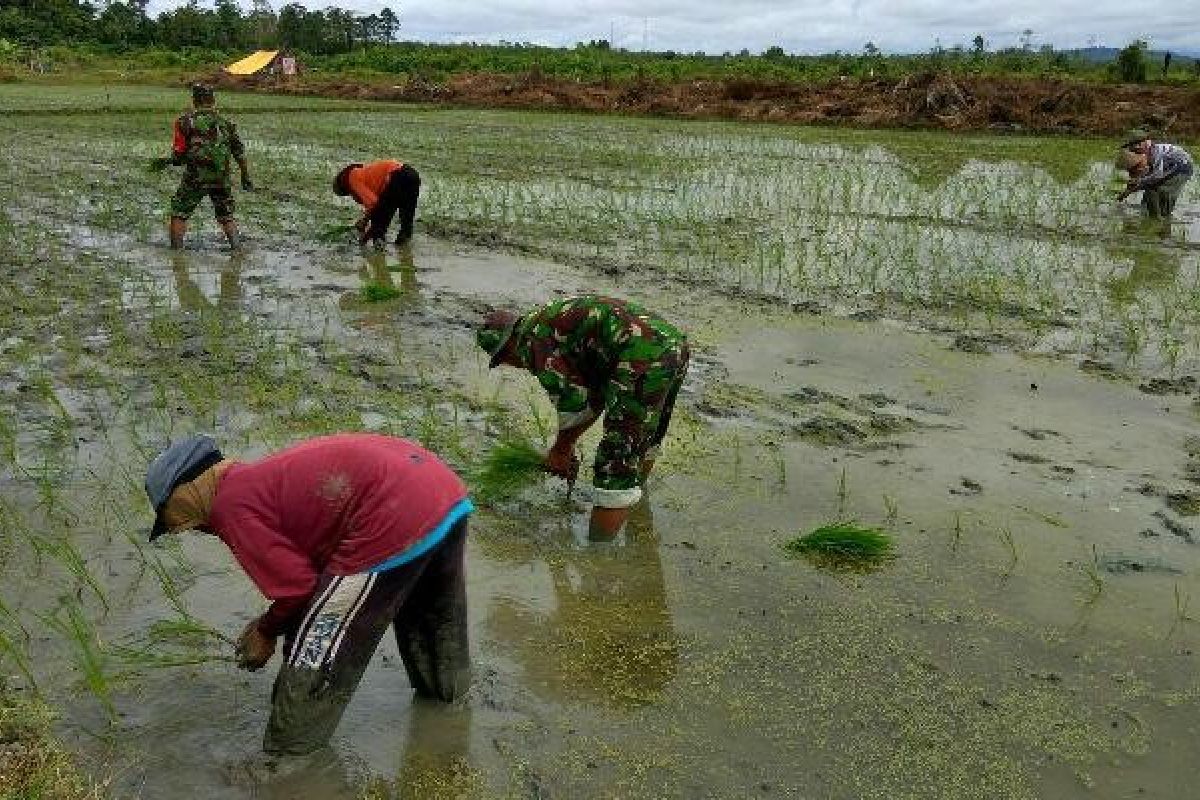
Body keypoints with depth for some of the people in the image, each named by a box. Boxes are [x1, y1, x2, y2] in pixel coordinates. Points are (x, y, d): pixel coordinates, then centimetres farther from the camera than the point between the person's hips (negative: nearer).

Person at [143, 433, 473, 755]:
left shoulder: (230, 506, -2)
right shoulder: (265, 475, 23)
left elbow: (296, 586, -5)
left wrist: (266, 631, 13)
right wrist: (271, 622, 27)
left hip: (396, 524, -10)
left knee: (313, 662, 6)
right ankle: (444, 693, 57)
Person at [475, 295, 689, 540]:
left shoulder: (530, 336, 0)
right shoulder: (558, 318, 28)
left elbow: (572, 398, -6)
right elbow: (596, 396, 30)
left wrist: (561, 449, 10)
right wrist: (567, 445, 31)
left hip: (644, 359, -10)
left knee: (616, 461, -6)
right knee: (644, 437, 33)